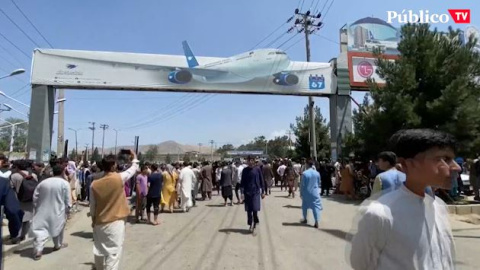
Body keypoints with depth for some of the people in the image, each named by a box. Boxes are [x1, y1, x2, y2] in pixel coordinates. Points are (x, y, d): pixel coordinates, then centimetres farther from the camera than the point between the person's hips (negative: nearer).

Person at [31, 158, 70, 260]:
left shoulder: (43, 182, 1)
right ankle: (58, 245, 35)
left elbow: (35, 197, 8)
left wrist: (37, 208, 21)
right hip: (58, 211, -2)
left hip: (43, 211, 2)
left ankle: (38, 251, -9)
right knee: (58, 228, 18)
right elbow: (67, 201, -9)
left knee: (41, 230, 2)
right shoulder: (65, 183, -11)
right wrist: (67, 211, 4)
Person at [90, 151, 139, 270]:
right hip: (116, 222, -5)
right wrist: (134, 157, 18)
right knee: (114, 252, 0)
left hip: (100, 222, 5)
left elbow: (92, 206, 4)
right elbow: (134, 168, 0)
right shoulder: (119, 178, -17)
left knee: (99, 249, 23)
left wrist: (93, 220, 19)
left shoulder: (94, 184, -6)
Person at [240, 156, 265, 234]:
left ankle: (254, 224, 8)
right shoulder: (245, 170, 3)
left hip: (256, 192, -1)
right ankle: (251, 225, 21)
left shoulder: (257, 170, 0)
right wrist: (242, 192, 0)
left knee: (255, 209, -9)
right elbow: (243, 182, 6)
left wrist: (262, 192, 4)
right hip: (247, 192, 2)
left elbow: (261, 181, 5)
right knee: (249, 210, 6)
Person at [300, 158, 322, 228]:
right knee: (316, 206, 2)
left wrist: (301, 193, 1)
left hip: (306, 192, -1)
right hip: (315, 192, 2)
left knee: (305, 206, 17)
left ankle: (305, 219, 30)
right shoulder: (317, 173, -4)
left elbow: (302, 184, -10)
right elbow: (319, 183, 7)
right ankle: (316, 222, -5)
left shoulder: (304, 173, -15)